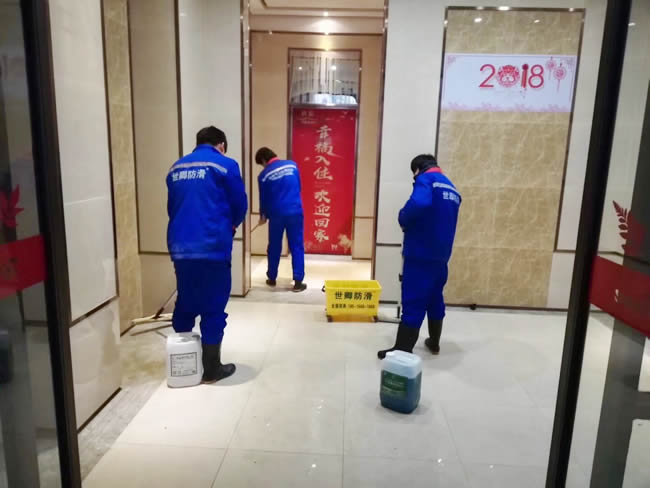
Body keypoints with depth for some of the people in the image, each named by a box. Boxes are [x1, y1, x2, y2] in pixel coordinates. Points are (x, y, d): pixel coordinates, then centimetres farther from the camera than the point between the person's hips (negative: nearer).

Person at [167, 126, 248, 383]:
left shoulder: (176, 168, 16)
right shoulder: (225, 165, -1)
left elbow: (171, 207, 20)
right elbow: (240, 205, 1)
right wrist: (230, 226, 20)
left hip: (179, 246, 6)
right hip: (213, 247, -5)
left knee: (185, 304, 18)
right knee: (213, 308, 4)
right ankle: (211, 369, 14)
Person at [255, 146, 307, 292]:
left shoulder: (264, 175, -2)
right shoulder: (292, 165, 4)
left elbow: (264, 198, 7)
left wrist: (263, 216, 23)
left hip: (276, 214, -1)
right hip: (295, 212, 1)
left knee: (274, 247, 14)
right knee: (297, 247, 4)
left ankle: (272, 278, 25)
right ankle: (298, 282, 2)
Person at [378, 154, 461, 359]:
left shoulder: (426, 179, -7)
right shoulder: (451, 188, 18)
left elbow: (419, 203, -29)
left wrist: (403, 220, -12)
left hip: (421, 254, -8)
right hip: (441, 254, 8)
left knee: (413, 302, -5)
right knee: (435, 298, 19)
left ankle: (403, 350, 1)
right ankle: (434, 343, 32)